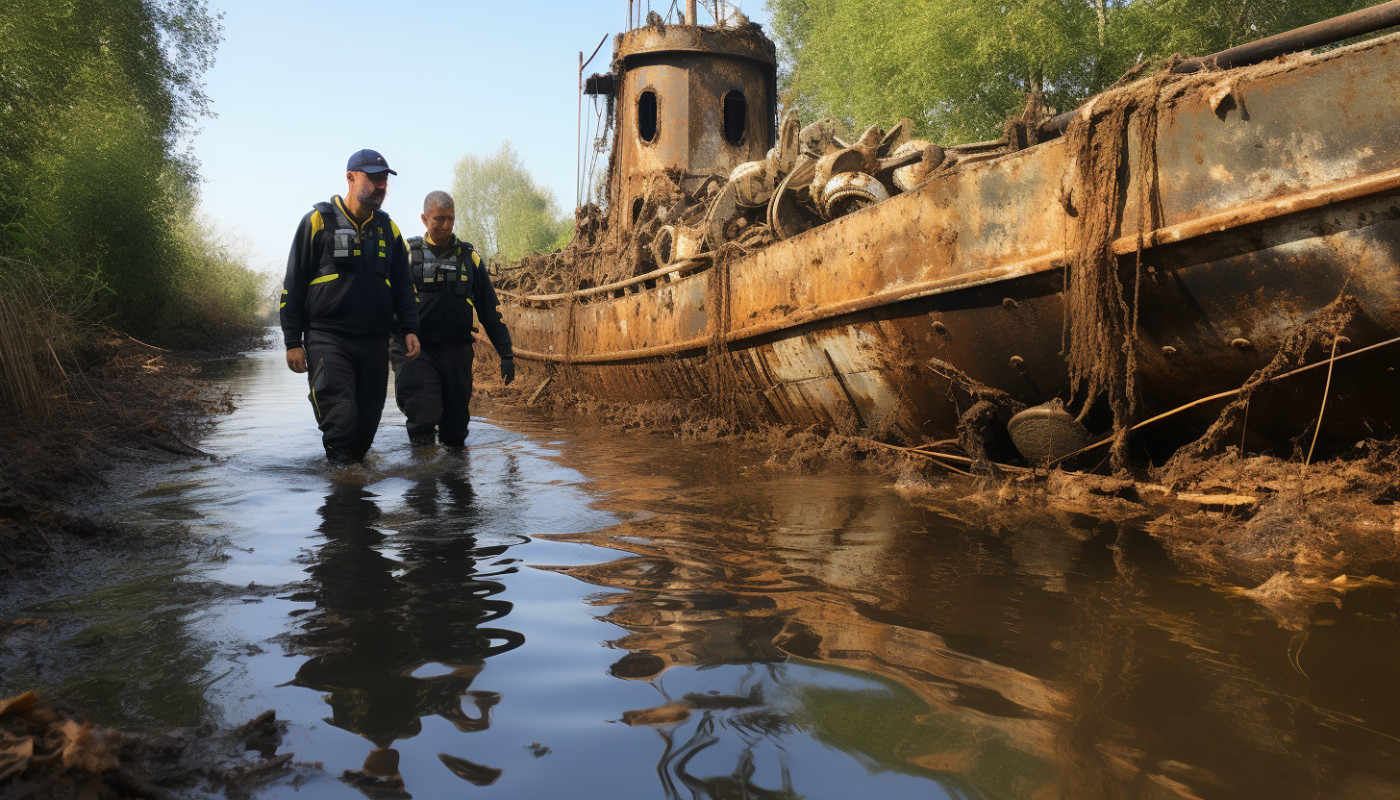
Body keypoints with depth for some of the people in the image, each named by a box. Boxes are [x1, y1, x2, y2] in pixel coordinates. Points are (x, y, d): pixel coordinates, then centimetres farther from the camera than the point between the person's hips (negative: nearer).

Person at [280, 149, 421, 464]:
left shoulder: (388, 228, 14)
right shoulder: (318, 221, 1)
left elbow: (404, 285, 19)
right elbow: (293, 284, 2)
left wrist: (410, 329, 5)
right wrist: (293, 341, -3)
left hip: (374, 342, 4)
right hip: (327, 339, -4)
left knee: (367, 422, 7)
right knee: (341, 419, -17)